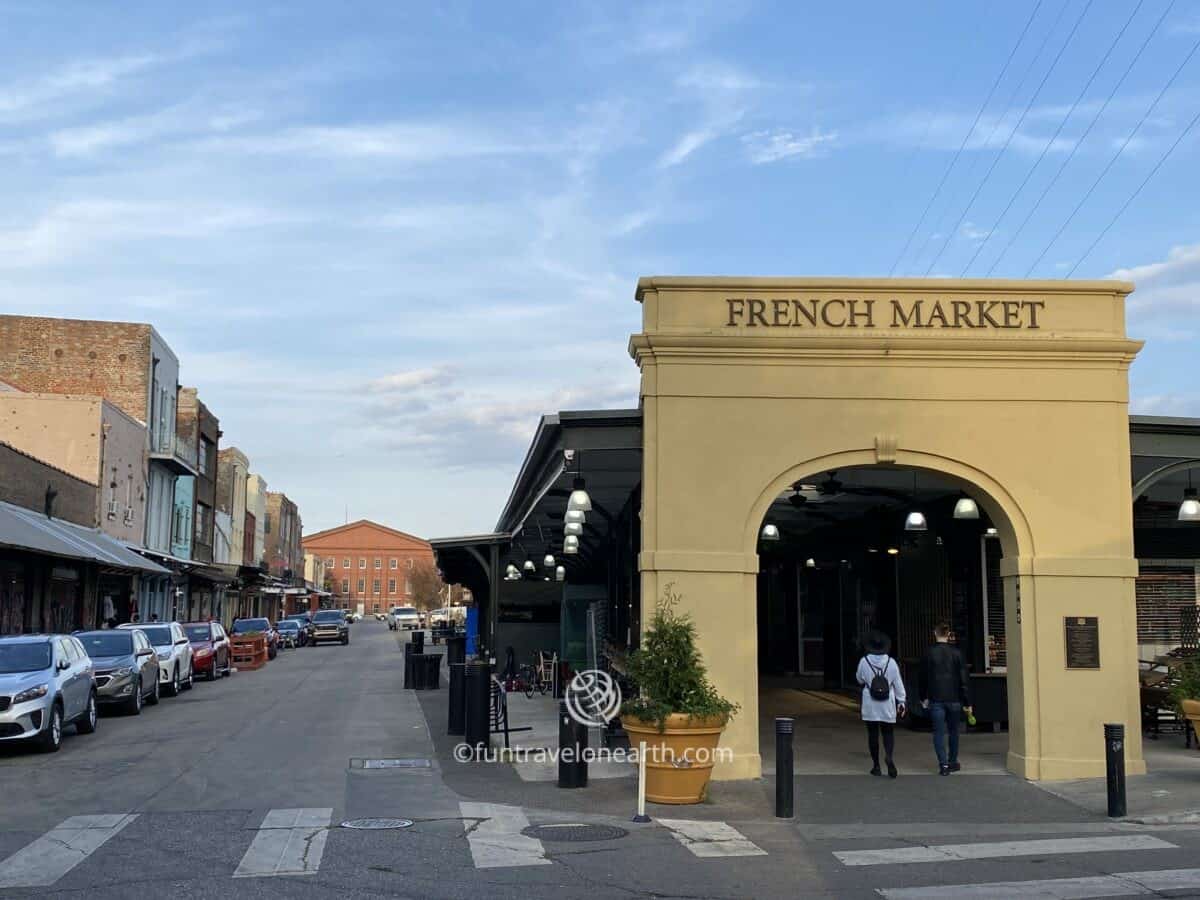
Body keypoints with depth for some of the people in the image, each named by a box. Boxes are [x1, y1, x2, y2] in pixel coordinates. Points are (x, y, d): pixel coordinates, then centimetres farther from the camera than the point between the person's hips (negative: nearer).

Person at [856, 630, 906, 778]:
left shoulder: (864, 661, -8)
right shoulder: (891, 662, -5)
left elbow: (859, 679, 8)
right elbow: (898, 683, 0)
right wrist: (901, 701, 8)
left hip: (870, 705, -1)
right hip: (888, 705, 1)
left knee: (873, 734, 8)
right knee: (888, 733, 7)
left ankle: (876, 765, 11)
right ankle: (889, 756, -20)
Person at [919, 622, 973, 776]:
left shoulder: (929, 653, -4)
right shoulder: (956, 653, -3)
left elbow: (923, 678, 5)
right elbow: (964, 679, -3)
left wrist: (923, 698, 18)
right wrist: (967, 702, 1)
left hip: (936, 699, -1)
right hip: (954, 698, 1)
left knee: (939, 732, 1)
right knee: (953, 731, 17)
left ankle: (943, 764, -8)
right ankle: (952, 762, 26)